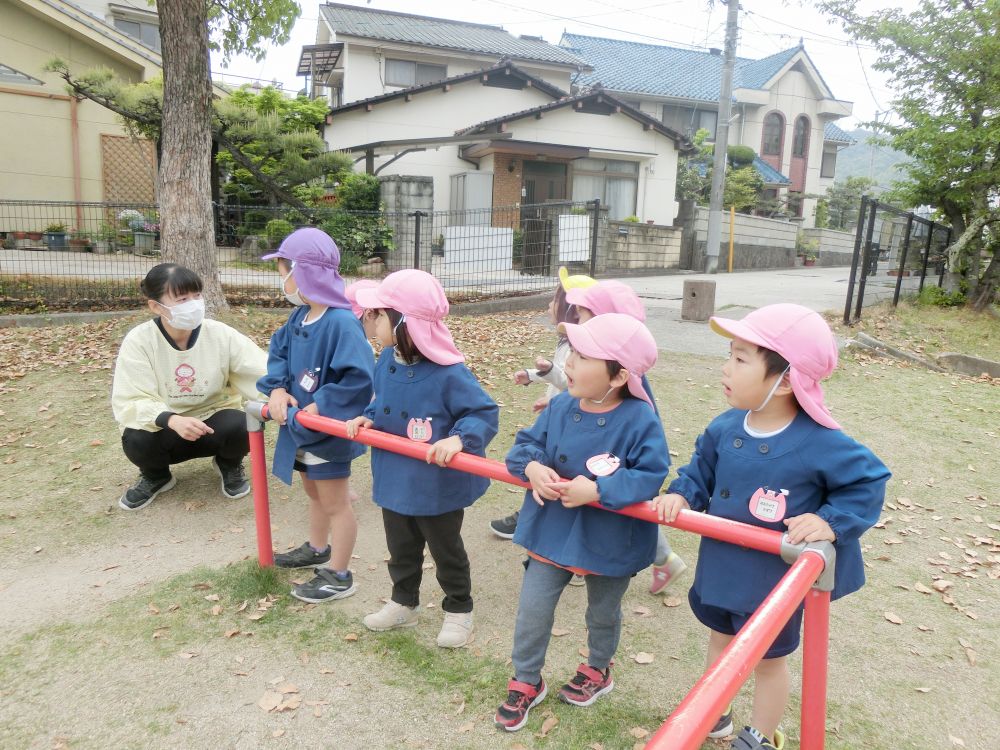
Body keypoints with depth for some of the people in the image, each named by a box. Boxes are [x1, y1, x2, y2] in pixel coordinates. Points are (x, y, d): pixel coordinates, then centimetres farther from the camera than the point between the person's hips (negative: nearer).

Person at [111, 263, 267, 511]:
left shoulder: (220, 334, -15)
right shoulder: (138, 340, -17)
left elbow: (262, 372, -22)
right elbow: (130, 402, -21)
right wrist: (172, 420, -42)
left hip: (213, 420, 0)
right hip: (164, 427, 0)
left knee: (240, 425, -31)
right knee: (136, 440, -31)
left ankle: (229, 465, 7)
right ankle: (155, 476, 7)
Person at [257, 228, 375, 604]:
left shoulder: (341, 323, -29)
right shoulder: (299, 317, 0)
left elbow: (359, 377, -35)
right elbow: (278, 353, 9)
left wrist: (321, 406, -30)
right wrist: (277, 389, -9)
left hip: (328, 432, -9)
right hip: (301, 425, 9)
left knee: (335, 503, 8)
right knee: (314, 492, 28)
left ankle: (339, 576, 25)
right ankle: (317, 549, 51)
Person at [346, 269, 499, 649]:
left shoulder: (449, 373, -27)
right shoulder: (386, 361, -5)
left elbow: (485, 413, -22)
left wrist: (459, 438, -38)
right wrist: (367, 419, -8)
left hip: (438, 486, -6)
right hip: (394, 480, 6)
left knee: (446, 550, 17)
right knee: (401, 548, 24)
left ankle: (459, 610, 39)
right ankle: (403, 603, 47)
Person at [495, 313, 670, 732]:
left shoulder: (640, 420, -23)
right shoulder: (560, 407, -10)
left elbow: (651, 475, -25)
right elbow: (526, 443, 0)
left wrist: (597, 491, -32)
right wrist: (532, 467, -22)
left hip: (610, 540, -3)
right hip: (552, 530, 3)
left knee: (603, 612, 24)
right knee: (532, 610, 9)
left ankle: (598, 670, 53)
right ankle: (526, 682, 33)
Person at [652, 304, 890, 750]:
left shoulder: (820, 445, -26)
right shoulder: (726, 427, -11)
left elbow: (869, 482, -12)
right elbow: (702, 468, 5)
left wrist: (831, 522, -24)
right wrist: (681, 495, -11)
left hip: (776, 579, -5)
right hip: (720, 567, 5)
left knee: (768, 659, 19)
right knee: (720, 639, 27)